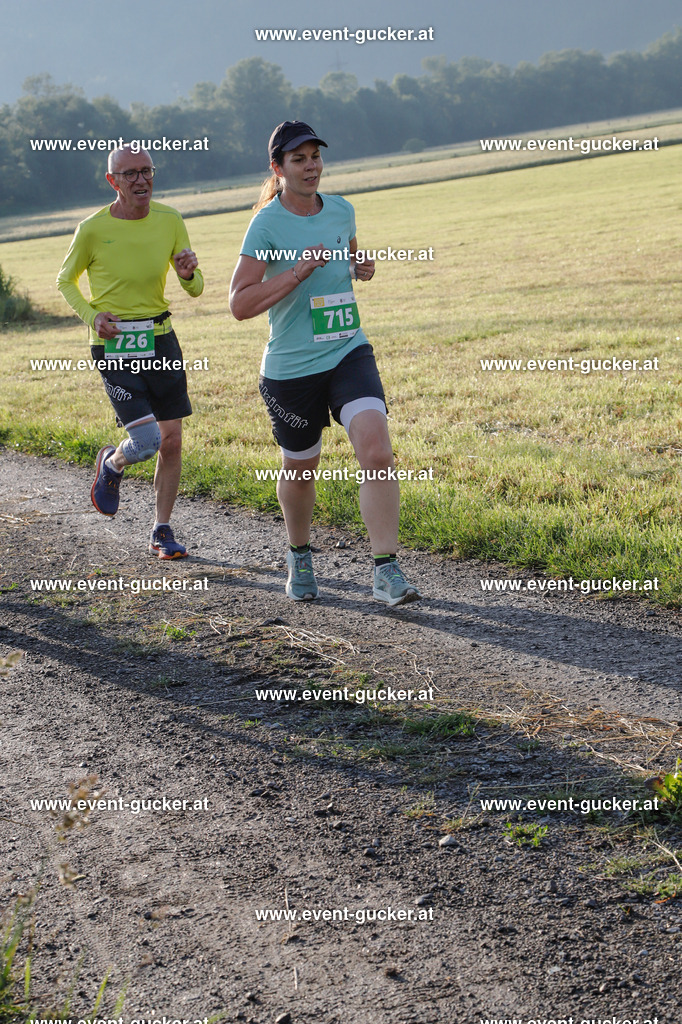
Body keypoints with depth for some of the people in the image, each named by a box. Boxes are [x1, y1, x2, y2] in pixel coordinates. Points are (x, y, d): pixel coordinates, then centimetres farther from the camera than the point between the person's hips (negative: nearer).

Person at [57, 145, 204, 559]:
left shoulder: (170, 220, 0)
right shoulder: (93, 229, -10)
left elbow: (195, 290, 5)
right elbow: (66, 280, 6)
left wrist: (188, 274, -18)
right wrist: (92, 316, -11)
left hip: (160, 339, 4)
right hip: (114, 347, -4)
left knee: (172, 441, 4)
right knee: (146, 440, -15)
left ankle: (162, 532, 20)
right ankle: (111, 465, 22)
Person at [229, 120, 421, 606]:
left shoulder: (341, 210, 6)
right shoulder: (268, 224, -10)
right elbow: (240, 304, -16)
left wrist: (362, 268, 4)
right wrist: (298, 271, -24)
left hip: (350, 354, 3)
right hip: (291, 368, -3)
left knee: (377, 451, -18)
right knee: (300, 468, 13)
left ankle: (386, 571, -15)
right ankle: (299, 556, 41)